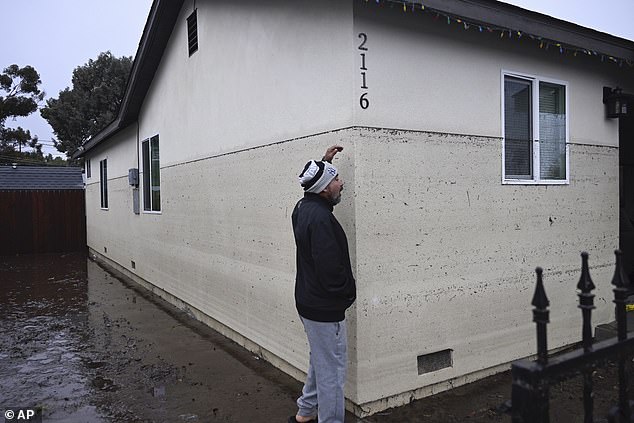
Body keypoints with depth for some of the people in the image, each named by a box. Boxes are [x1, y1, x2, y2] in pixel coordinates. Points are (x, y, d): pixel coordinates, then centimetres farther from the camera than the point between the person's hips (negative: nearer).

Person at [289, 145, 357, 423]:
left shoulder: (303, 207, 3)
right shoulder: (320, 218, -26)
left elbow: (315, 183, 29)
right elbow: (330, 269, -27)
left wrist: (324, 163, 22)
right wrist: (349, 291, -11)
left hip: (308, 302, 10)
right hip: (325, 307, -10)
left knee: (320, 361, 26)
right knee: (333, 371, 4)